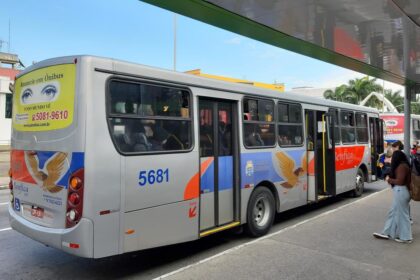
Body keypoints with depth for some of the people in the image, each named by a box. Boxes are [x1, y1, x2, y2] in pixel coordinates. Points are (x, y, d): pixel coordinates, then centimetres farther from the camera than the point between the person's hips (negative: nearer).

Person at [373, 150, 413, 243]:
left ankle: (406, 237, 10)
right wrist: (390, 178, 8)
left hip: (400, 191, -10)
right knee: (393, 212, 13)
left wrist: (389, 179, -7)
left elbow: (399, 181, -21)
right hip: (399, 191, 10)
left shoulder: (402, 166, -17)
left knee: (401, 214, 0)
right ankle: (386, 233, 20)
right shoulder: (403, 165, 13)